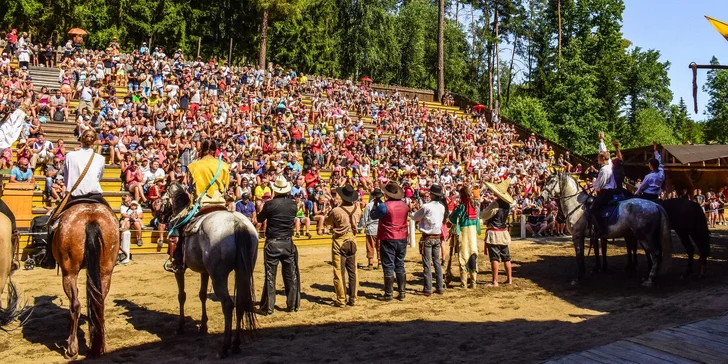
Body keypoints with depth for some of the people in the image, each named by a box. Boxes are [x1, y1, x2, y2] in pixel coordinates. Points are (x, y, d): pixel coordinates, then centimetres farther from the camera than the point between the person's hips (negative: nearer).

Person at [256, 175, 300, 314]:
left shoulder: (269, 204, -12)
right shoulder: (293, 204, -2)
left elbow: (260, 219, 2)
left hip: (272, 243, -3)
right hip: (288, 243, 3)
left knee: (270, 276, 3)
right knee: (291, 275, 11)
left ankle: (268, 307, 6)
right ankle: (292, 305, 17)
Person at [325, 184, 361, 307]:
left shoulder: (336, 211, -19)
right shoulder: (357, 209, -8)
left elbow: (327, 222, -1)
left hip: (339, 242, -4)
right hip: (352, 241, 4)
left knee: (339, 272, 2)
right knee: (352, 271, 11)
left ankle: (341, 300, 5)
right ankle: (353, 299, 15)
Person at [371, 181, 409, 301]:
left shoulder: (384, 205, -16)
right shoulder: (404, 205, 2)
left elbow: (373, 215, -4)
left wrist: (375, 204, 12)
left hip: (388, 239, -5)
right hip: (402, 239, 5)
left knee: (388, 267, 2)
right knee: (400, 266, 14)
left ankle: (388, 294, 6)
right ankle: (401, 293, 17)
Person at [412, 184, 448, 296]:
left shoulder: (426, 206, -16)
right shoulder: (442, 206, 1)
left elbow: (414, 217, -5)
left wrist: (421, 217, 16)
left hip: (427, 238, -5)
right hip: (437, 237, 5)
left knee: (427, 264, 0)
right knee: (437, 262, 12)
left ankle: (428, 289, 1)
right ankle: (440, 288, 15)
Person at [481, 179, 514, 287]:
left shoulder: (495, 204, -18)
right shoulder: (507, 204, 5)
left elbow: (483, 216, -11)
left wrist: (483, 209, 9)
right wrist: (488, 208, 13)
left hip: (494, 233, -7)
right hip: (504, 233, 7)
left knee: (494, 258, -4)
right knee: (506, 257, 13)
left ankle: (495, 281, -3)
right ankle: (509, 279, 20)